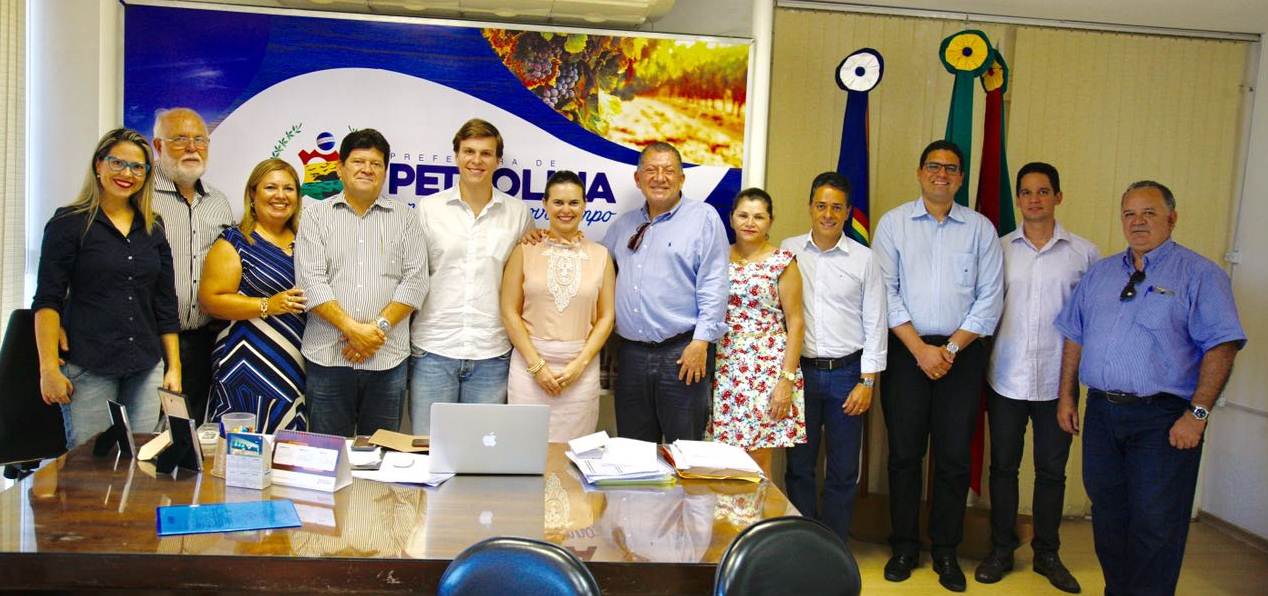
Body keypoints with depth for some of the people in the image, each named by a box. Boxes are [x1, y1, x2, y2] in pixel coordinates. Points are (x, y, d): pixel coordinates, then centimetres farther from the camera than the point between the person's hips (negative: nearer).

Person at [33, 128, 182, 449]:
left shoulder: (153, 229, 12)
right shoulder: (69, 223, 0)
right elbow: (47, 300, -4)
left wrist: (174, 368, 9)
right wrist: (49, 368, -11)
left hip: (145, 369, 4)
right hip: (87, 368, -4)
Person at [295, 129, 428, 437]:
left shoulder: (404, 218, 9)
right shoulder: (317, 216, 7)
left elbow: (415, 281, 1)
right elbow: (311, 281, -4)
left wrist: (379, 326, -10)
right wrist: (352, 328, -13)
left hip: (387, 357, 1)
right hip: (328, 356, 0)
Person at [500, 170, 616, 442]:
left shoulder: (600, 255, 6)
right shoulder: (526, 250, 2)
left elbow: (606, 317, 4)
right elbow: (509, 312, -1)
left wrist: (579, 364, -6)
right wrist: (537, 365, -8)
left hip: (581, 367, 1)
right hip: (529, 361, -1)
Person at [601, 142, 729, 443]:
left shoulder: (703, 217, -2)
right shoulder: (624, 224, 16)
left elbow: (714, 284, -8)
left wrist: (701, 342, -14)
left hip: (683, 352, -5)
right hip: (631, 353, 5)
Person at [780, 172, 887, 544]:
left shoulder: (864, 259, 0)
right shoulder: (789, 251, 2)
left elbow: (875, 323, 2)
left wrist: (867, 381, -3)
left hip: (846, 373, 0)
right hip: (800, 371, 1)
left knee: (843, 470, 7)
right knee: (799, 466, 9)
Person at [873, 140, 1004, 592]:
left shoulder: (980, 228, 7)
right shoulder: (894, 223, 3)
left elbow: (990, 297, 2)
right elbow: (885, 291, -3)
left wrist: (953, 347, -8)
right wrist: (920, 349, -9)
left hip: (962, 352, 1)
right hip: (906, 350, -1)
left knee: (954, 456, 4)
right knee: (904, 452, 4)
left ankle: (946, 551, 18)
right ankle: (904, 547, 18)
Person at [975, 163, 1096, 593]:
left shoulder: (1084, 253, 0)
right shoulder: (999, 249, 2)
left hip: (1058, 380, 0)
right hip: (1006, 377, 0)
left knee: (1052, 470, 11)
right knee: (1003, 467, 9)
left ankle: (1047, 554, 26)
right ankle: (1001, 550, 23)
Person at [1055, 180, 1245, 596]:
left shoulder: (1198, 274, -4)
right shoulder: (1100, 273, 13)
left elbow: (1221, 345, -11)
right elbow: (1074, 336, 16)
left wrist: (1198, 413, -17)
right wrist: (1066, 396, 10)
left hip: (1163, 419, -5)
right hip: (1101, 412, 6)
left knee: (1155, 527, -1)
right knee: (1108, 516, 14)